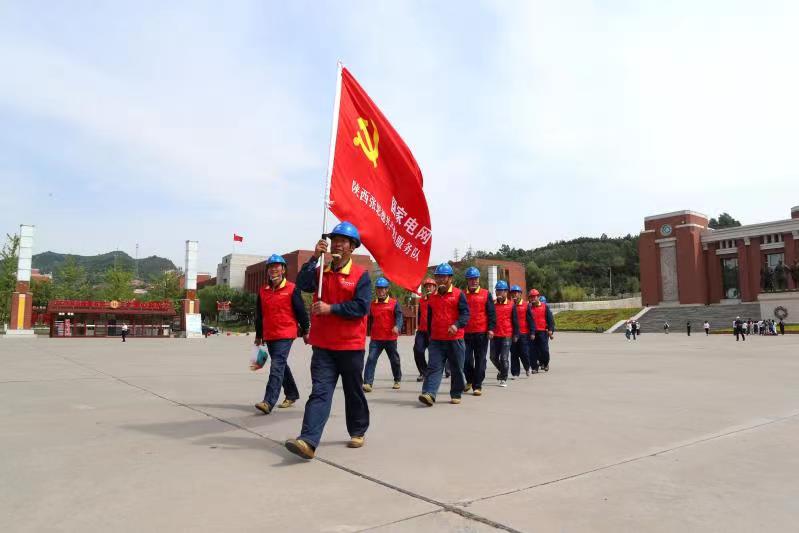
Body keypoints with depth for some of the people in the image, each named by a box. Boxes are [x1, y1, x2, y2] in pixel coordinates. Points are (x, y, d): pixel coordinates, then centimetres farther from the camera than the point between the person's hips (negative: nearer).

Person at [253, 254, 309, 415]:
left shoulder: (292, 289, -5)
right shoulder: (262, 291, 10)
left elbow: (301, 311, -2)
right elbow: (259, 315, 17)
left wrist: (305, 332, 1)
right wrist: (258, 335, 19)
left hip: (286, 335, -6)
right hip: (269, 336, 6)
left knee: (277, 366, -15)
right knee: (281, 365, 16)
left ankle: (268, 402, -20)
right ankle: (292, 394, 32)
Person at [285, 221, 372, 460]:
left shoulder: (361, 275, -5)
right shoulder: (321, 272, 9)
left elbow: (362, 306, -16)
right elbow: (303, 284, -10)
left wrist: (331, 308, -18)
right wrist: (314, 257, -16)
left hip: (351, 346, -2)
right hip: (323, 346, 3)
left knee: (353, 392, 14)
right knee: (320, 392, -6)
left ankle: (358, 432, 33)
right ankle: (308, 441, -14)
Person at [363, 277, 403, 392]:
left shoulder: (394, 304, -3)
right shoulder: (372, 304, 9)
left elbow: (399, 317, -15)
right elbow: (369, 319, 20)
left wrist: (397, 327, -33)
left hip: (390, 338, -2)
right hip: (375, 338, 2)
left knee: (394, 360, 13)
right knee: (371, 359, -12)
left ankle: (397, 380, 35)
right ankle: (368, 383, -15)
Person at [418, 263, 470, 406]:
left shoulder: (458, 294, -3)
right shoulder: (432, 296, 12)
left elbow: (465, 313, -10)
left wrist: (457, 325, -27)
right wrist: (430, 334, 24)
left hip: (455, 339, -3)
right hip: (436, 340, 3)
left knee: (456, 368, 7)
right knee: (434, 367, -7)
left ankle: (456, 395, 21)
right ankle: (429, 394, -15)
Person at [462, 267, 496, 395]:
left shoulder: (486, 294, 4)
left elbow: (491, 313, 2)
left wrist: (491, 328, -7)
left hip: (482, 333, -1)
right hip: (465, 333, 1)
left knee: (480, 360, 2)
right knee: (466, 359, 2)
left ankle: (477, 386, 11)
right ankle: (469, 380, 27)